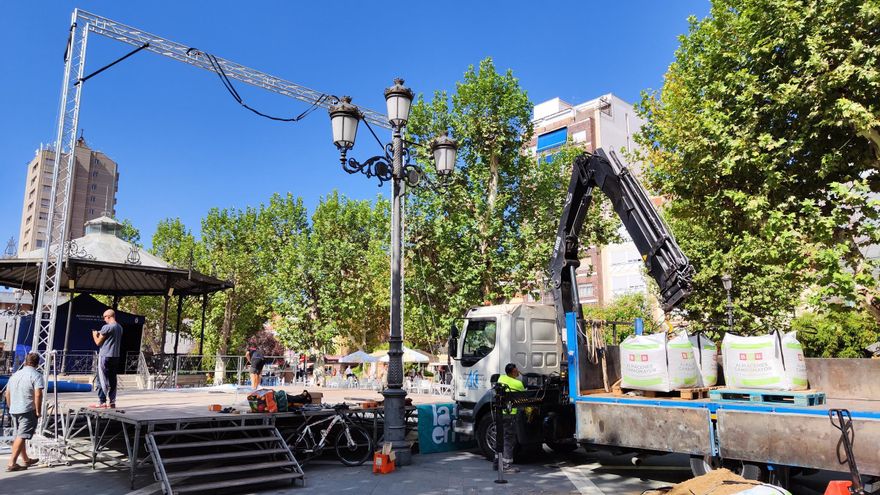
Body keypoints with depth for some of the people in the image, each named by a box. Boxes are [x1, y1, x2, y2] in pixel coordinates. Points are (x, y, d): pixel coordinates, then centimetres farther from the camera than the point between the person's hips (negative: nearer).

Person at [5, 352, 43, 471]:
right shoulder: (36, 375, -10)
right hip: (28, 410, -8)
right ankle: (12, 463, -10)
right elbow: (38, 395, -18)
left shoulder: (15, 375, 14)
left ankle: (26, 460, 29)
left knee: (19, 436, 16)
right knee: (22, 436, -6)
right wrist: (38, 411, -11)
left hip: (14, 411, 8)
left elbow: (7, 394, 19)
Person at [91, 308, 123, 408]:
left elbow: (98, 342, -6)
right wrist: (100, 334, 19)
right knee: (112, 380, 9)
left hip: (105, 356, -7)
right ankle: (111, 402, 10)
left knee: (102, 380, 0)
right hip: (116, 356, 7)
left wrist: (94, 335, 13)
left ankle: (102, 402, 1)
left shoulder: (106, 327, -13)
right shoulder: (120, 327, 10)